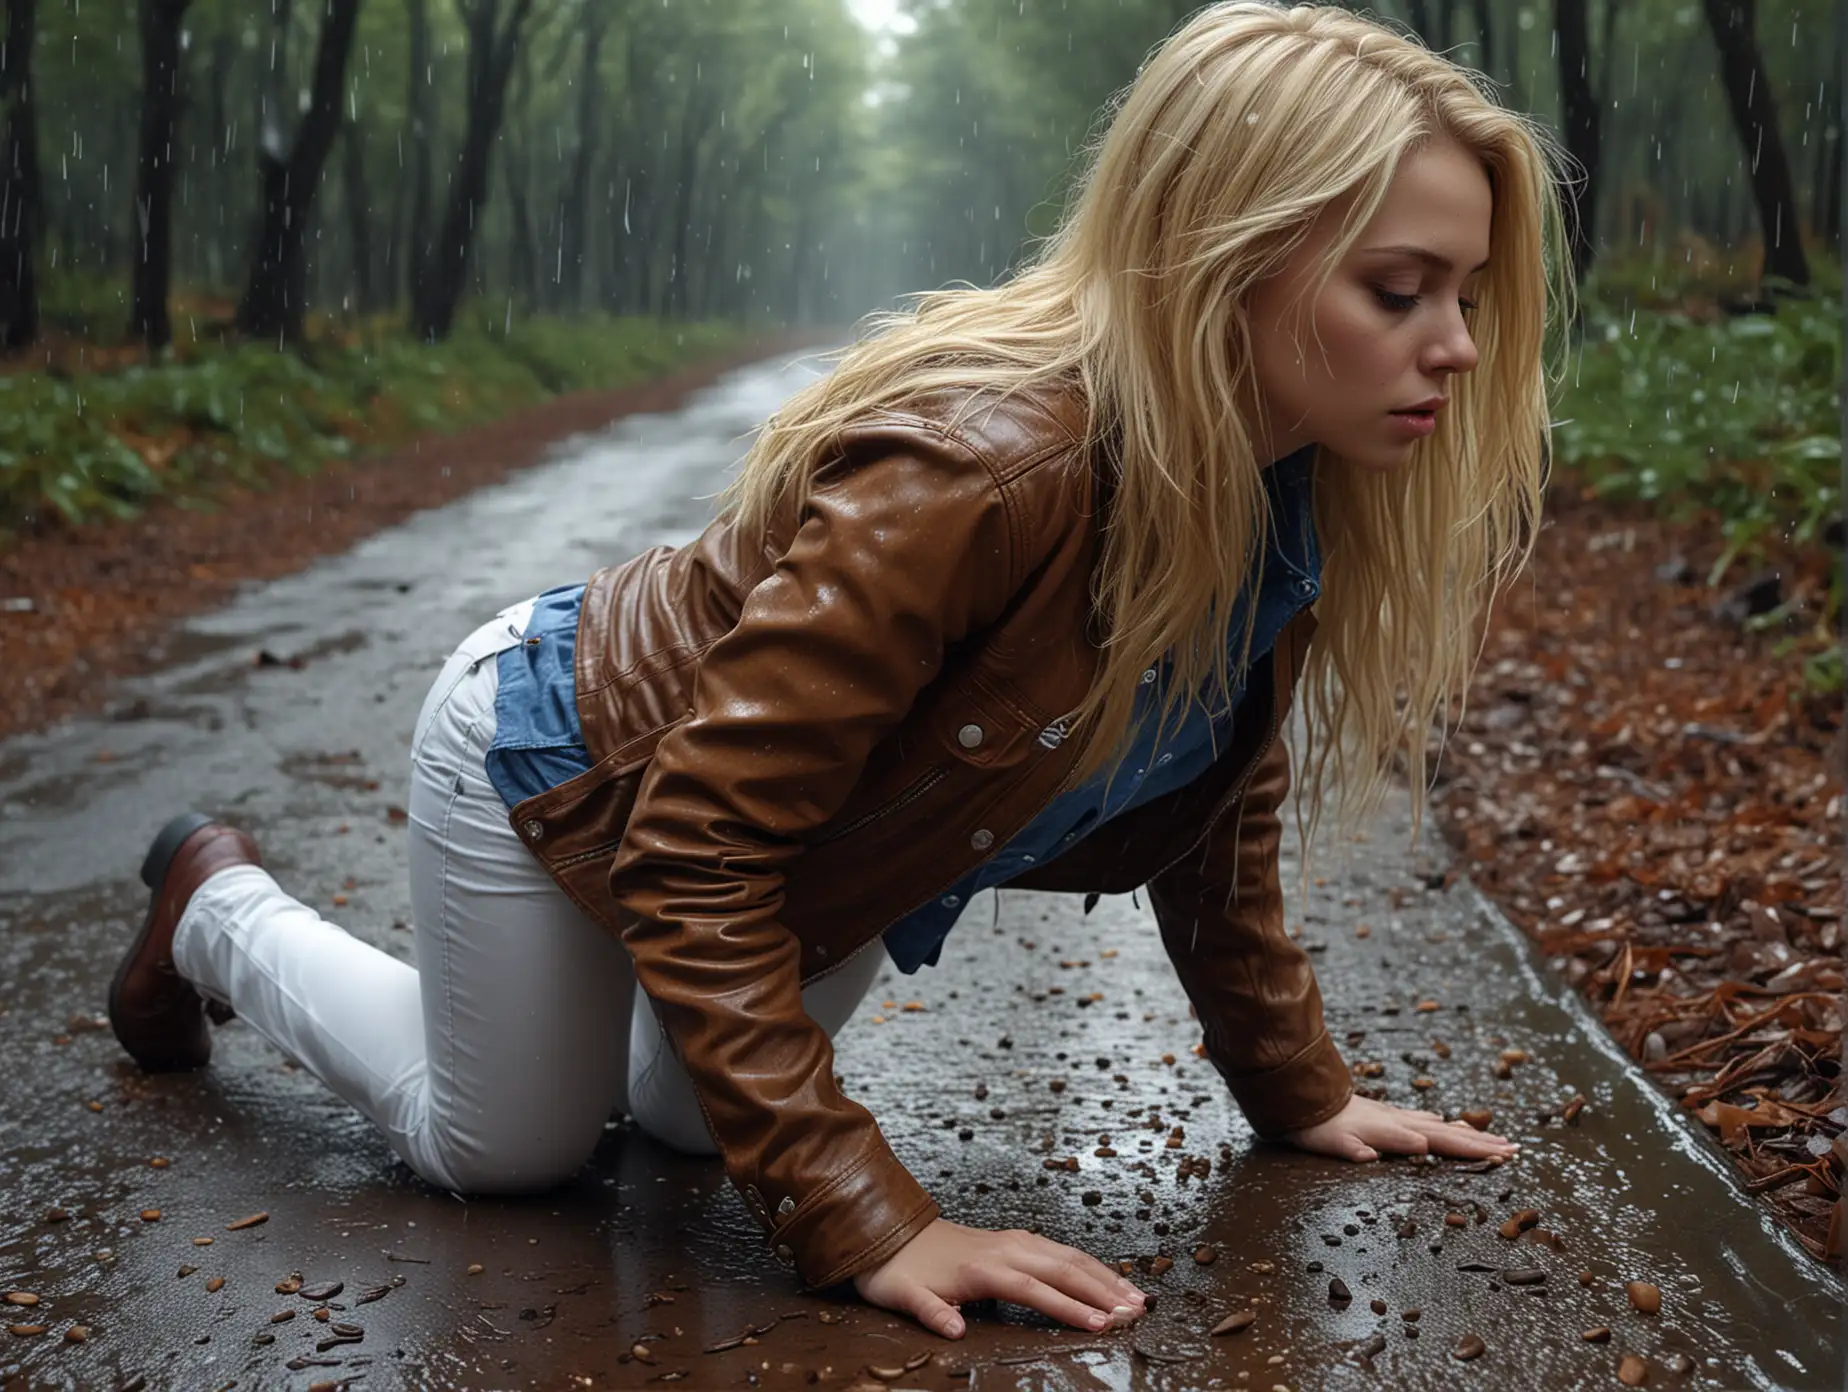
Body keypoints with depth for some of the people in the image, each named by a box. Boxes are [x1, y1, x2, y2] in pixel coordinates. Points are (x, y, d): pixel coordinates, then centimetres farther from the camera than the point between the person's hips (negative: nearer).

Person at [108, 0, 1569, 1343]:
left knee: (690, 1115, 24)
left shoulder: (1294, 496, -16)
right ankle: (223, 909, 34)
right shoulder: (980, 462, -41)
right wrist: (863, 1219, -39)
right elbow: (698, 845, -38)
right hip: (566, 760, -7)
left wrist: (1299, 1090, 2)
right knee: (506, 1155, 13)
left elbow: (1214, 807, 1)